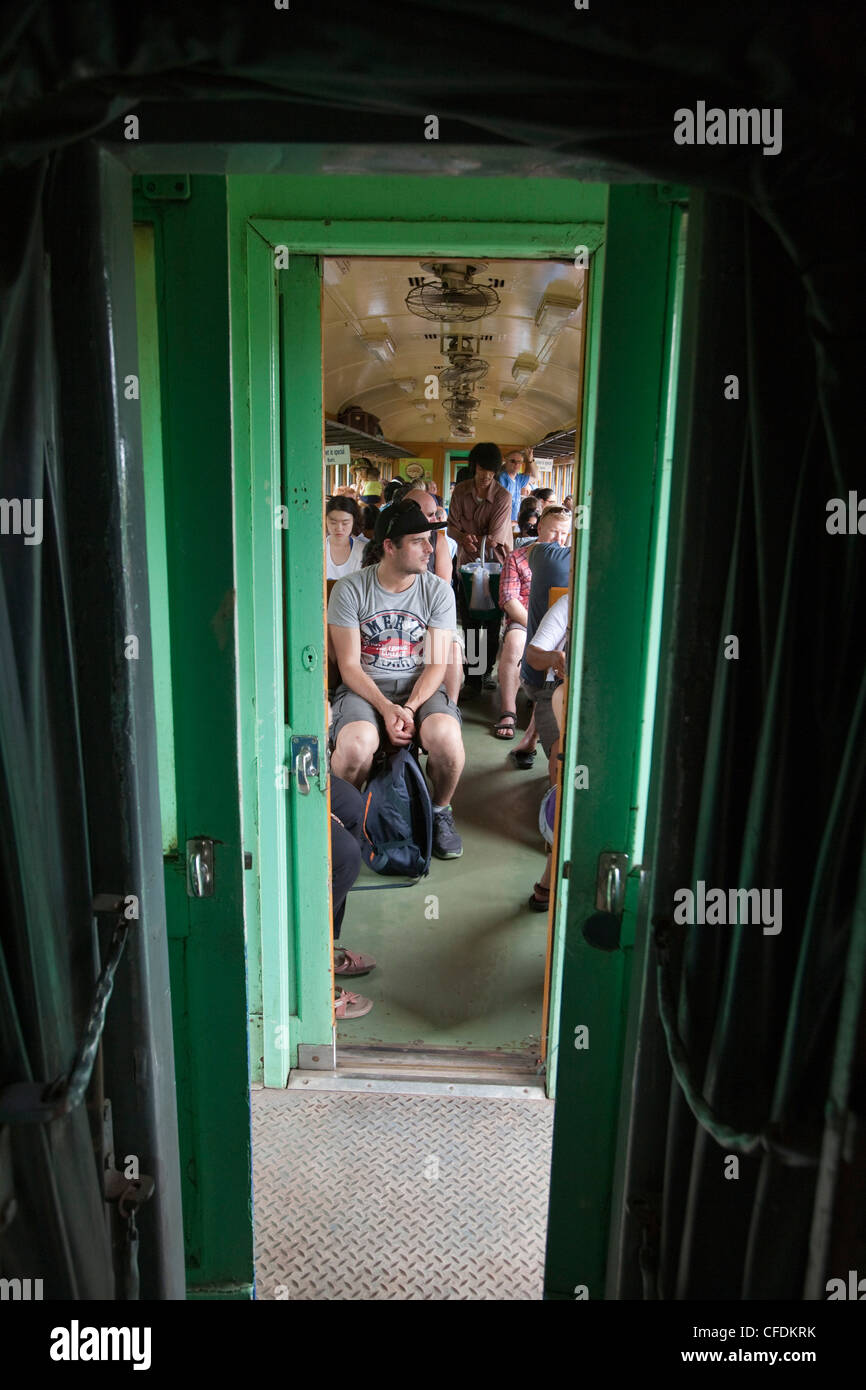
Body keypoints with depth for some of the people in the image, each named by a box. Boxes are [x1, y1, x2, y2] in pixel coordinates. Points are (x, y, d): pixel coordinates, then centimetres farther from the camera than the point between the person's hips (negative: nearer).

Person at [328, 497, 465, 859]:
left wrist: (410, 709, -19)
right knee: (357, 743, -34)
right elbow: (349, 665, -6)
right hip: (364, 688, -1)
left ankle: (440, 811, 1)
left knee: (446, 736, -31)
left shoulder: (438, 591, 1)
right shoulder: (349, 589, -4)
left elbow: (437, 663, -2)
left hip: (421, 688, 2)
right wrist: (385, 708, -21)